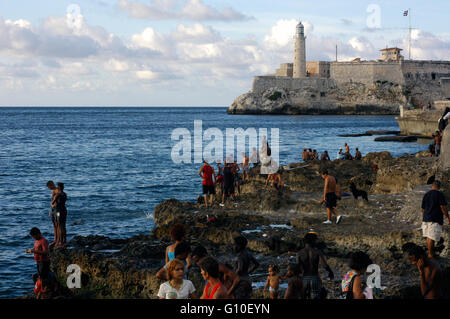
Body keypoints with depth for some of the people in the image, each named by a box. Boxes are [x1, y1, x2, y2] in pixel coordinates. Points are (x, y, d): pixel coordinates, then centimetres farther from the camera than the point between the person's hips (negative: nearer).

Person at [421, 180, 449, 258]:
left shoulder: (426, 195, 11)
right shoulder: (440, 194, -8)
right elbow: (443, 207, -14)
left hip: (426, 219, 7)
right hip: (435, 220, -7)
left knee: (428, 237, 13)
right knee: (432, 238, -5)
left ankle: (431, 252, 21)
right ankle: (430, 255, -4)